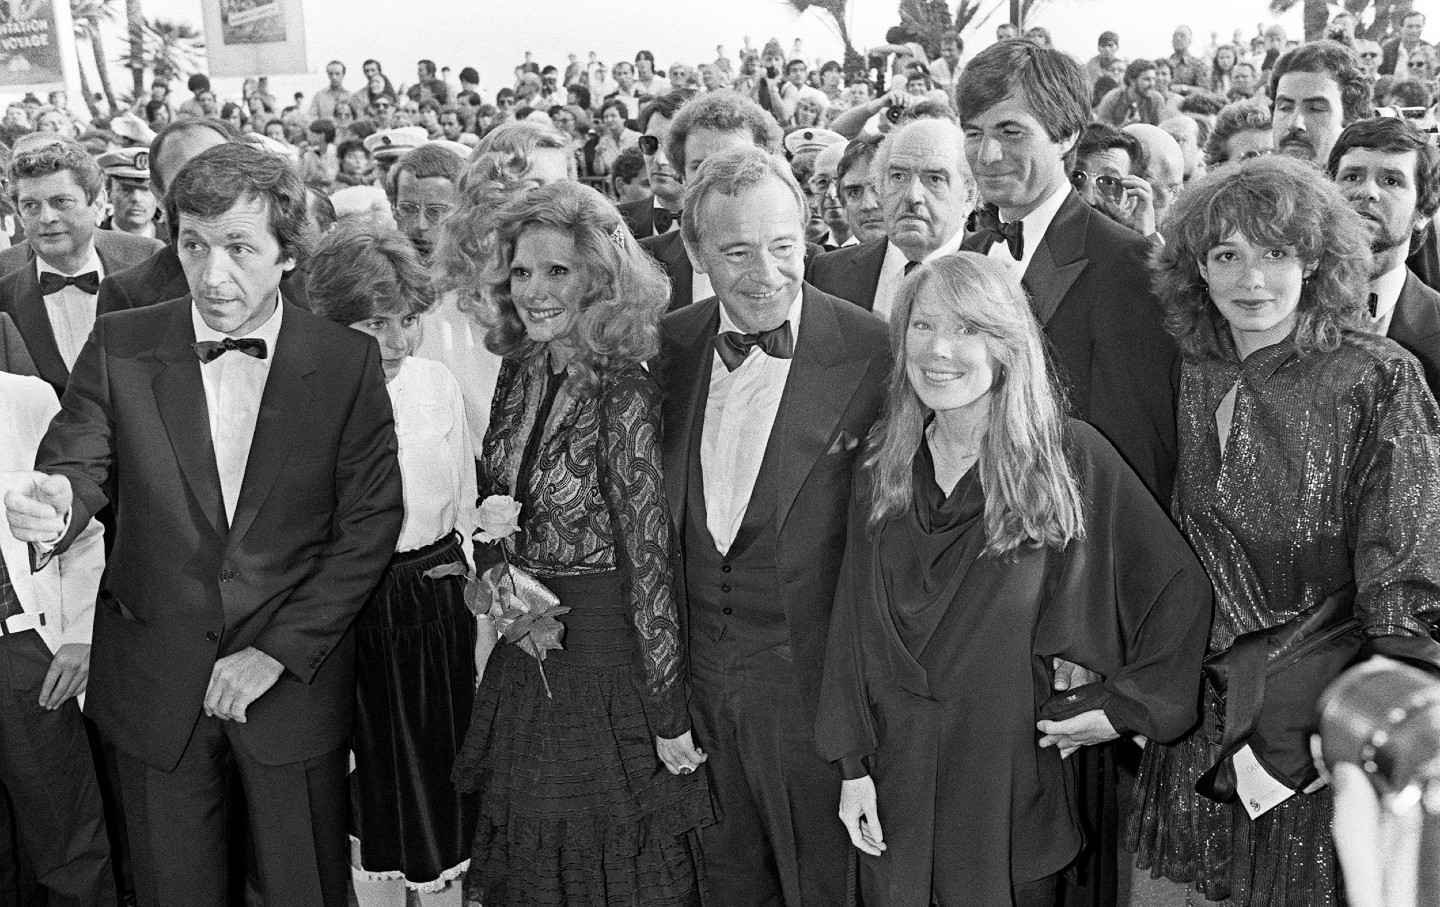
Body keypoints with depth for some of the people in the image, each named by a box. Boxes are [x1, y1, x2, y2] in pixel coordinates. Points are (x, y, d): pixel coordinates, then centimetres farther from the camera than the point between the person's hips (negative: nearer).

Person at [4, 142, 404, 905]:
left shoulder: (348, 362, -8)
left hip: (296, 679, -1)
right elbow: (77, 462, -8)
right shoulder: (120, 347, -4)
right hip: (154, 687, 1)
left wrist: (278, 652, -12)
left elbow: (371, 523, -7)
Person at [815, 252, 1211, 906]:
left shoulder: (1070, 458, -12)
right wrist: (853, 763, -2)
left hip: (1010, 786, -3)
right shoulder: (884, 465, -1)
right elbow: (853, 619, 1)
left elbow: (1179, 589, -5)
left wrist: (1128, 708, -6)